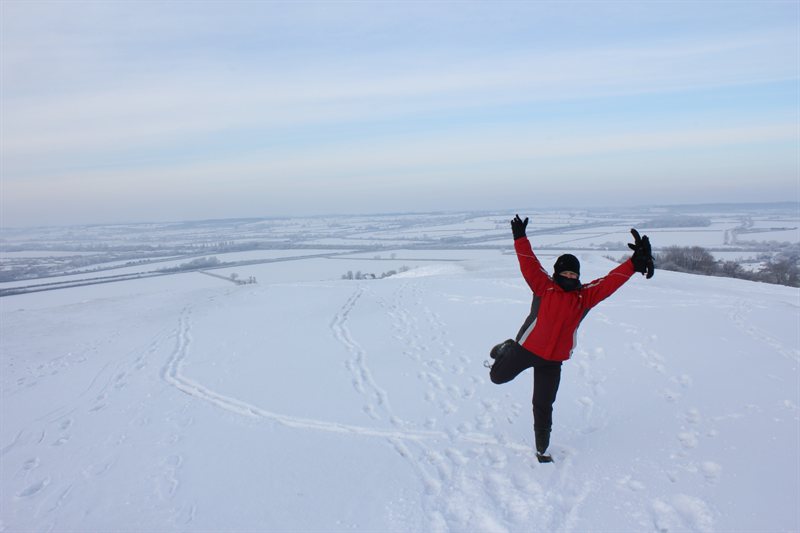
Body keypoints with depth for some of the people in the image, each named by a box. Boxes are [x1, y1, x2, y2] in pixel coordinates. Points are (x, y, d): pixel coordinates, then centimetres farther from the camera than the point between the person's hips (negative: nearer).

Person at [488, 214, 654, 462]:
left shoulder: (585, 295, -3)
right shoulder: (544, 287, -10)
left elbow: (610, 281, -11)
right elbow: (529, 265, -16)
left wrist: (635, 263, -22)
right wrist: (521, 239, -22)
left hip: (553, 360, 2)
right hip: (526, 348, -2)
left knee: (544, 406, 9)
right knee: (497, 377, 16)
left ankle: (542, 448, 27)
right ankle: (505, 350, 48)